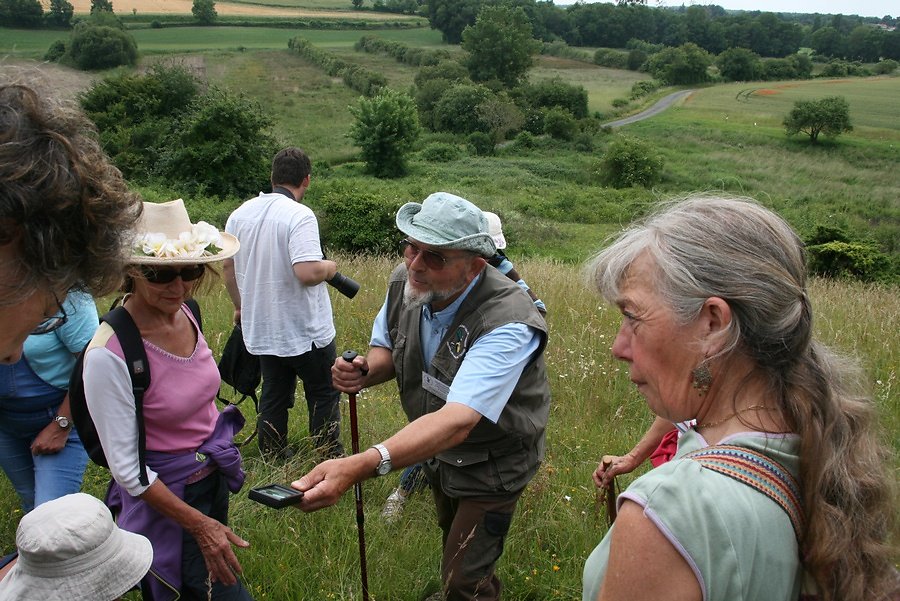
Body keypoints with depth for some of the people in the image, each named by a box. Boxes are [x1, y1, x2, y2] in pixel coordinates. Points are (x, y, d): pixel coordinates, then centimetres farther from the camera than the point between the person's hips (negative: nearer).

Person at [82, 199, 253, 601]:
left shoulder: (183, 313, -6)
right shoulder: (109, 354, -27)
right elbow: (125, 467, -21)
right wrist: (200, 525, -19)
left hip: (214, 475, 7)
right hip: (165, 496, -7)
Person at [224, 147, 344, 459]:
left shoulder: (239, 214, 3)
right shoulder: (299, 216, -20)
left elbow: (227, 266, 11)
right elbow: (308, 272, -30)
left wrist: (240, 306, 24)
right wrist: (329, 267, -8)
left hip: (261, 329, 6)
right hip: (306, 330, -6)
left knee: (273, 394, 18)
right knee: (324, 394, 11)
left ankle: (273, 458, 28)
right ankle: (330, 458, 19)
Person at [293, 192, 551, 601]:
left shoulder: (507, 324, -39)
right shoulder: (405, 280, -17)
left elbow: (458, 421, -50)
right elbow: (387, 349, 1)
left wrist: (359, 467, -63)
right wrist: (364, 371, -25)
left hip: (490, 463, -7)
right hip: (435, 448, 7)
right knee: (451, 536, 31)